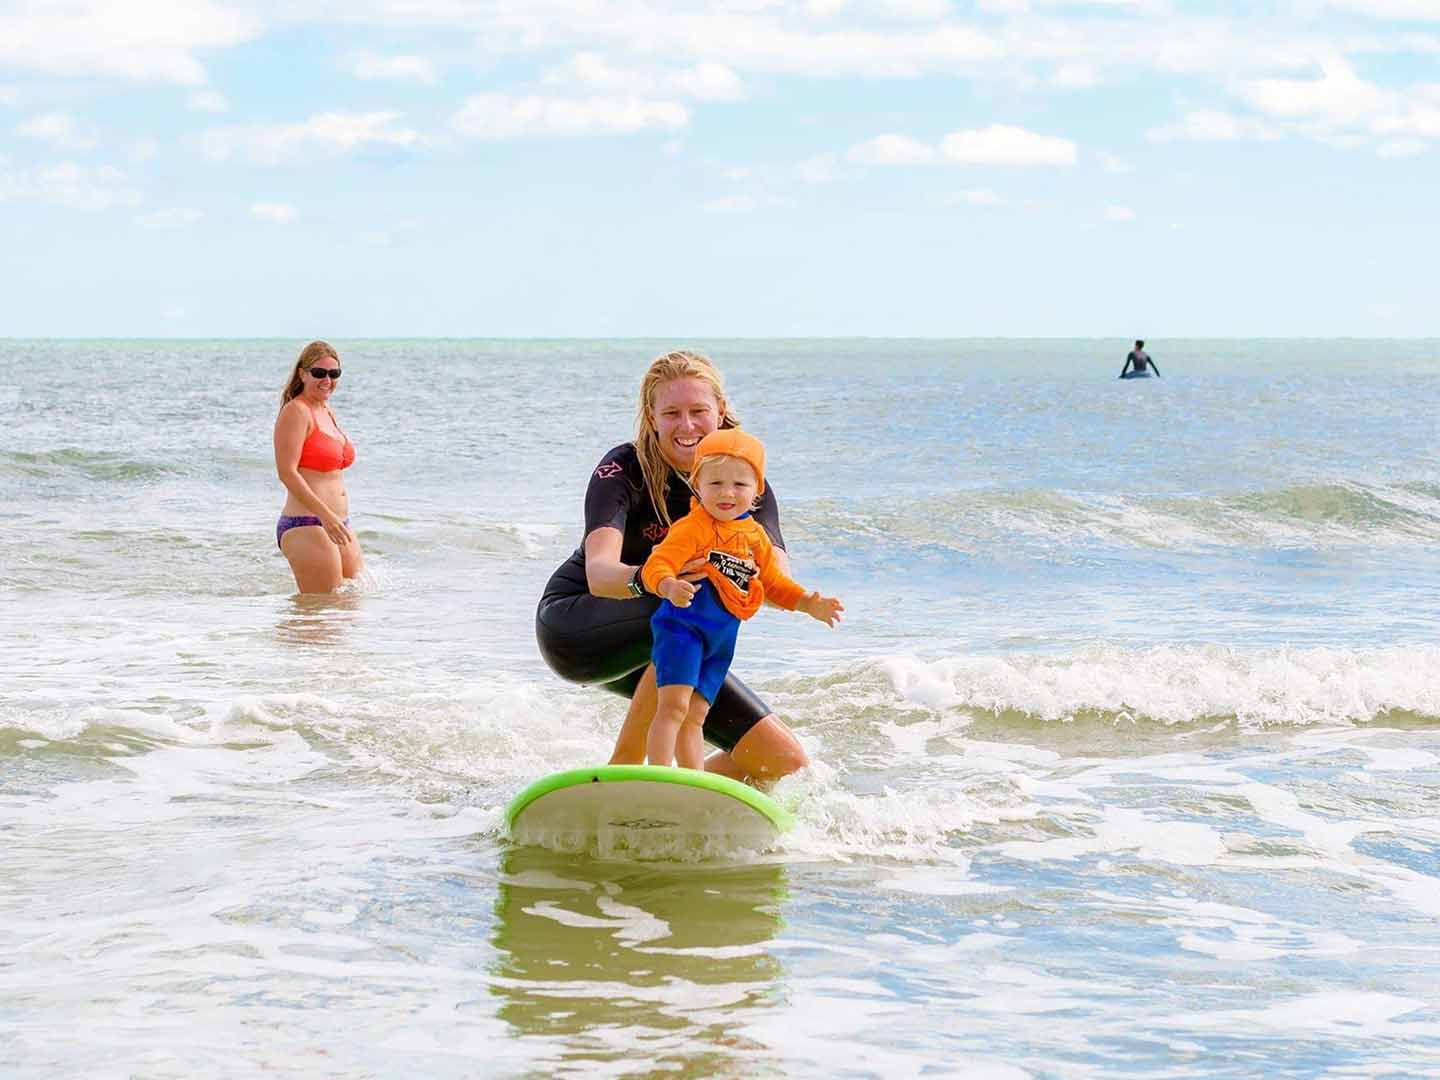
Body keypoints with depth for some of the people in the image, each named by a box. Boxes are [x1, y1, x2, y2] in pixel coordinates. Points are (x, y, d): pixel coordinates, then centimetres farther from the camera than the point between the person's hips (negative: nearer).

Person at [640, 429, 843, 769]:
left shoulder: (755, 536, 10)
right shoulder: (692, 528, -15)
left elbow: (773, 582, 21)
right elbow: (656, 566, -24)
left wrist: (809, 604, 7)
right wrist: (670, 588, -45)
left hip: (719, 641, 7)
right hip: (681, 628, -7)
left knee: (694, 716, 12)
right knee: (673, 705, -19)